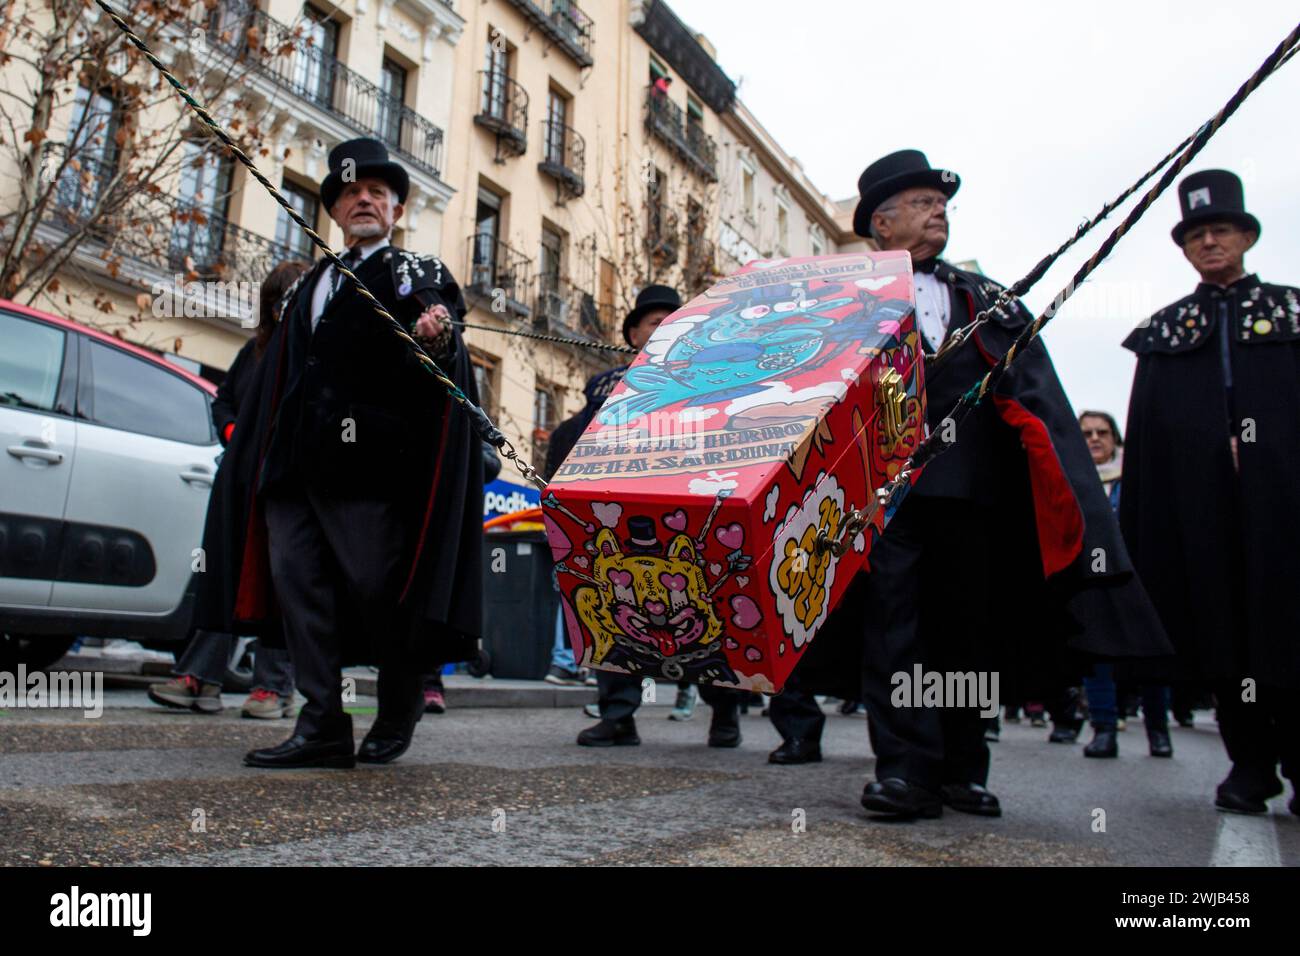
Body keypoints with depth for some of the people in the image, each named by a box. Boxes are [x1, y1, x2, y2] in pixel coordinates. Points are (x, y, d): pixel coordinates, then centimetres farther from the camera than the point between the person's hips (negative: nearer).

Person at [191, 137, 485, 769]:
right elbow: (280, 377, 26)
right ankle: (322, 729, 6)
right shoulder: (311, 284, 24)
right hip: (295, 462, 7)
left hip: (365, 462, -6)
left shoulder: (419, 274, 7)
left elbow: (443, 316, -14)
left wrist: (437, 337, -38)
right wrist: (260, 449, 21)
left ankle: (399, 706, 20)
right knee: (295, 579, 1)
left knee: (375, 586, -4)